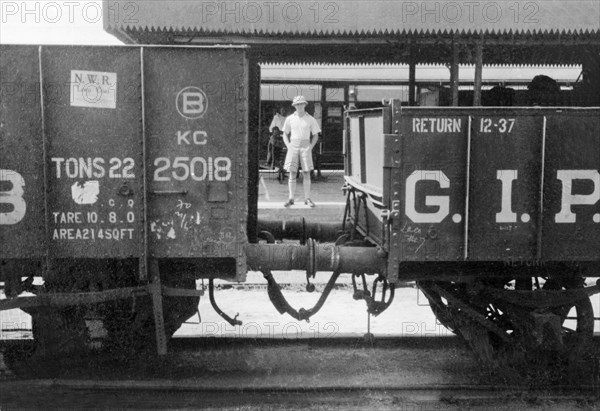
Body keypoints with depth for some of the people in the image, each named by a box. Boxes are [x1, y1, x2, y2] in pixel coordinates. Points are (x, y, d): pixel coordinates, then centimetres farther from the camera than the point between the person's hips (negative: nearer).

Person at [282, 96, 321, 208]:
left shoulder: (310, 119, 3)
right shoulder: (290, 119, 5)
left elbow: (315, 136, 9)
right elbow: (285, 134, 14)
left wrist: (310, 147, -2)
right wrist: (288, 146, 0)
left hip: (306, 147, -1)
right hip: (293, 147, 1)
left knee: (306, 174, -1)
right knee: (292, 173, -2)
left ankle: (307, 198, 4)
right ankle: (291, 198, 2)